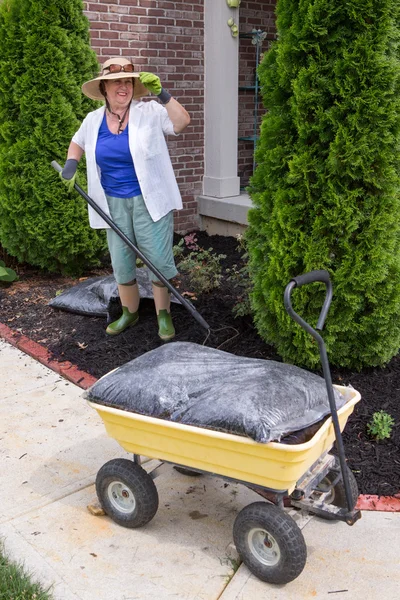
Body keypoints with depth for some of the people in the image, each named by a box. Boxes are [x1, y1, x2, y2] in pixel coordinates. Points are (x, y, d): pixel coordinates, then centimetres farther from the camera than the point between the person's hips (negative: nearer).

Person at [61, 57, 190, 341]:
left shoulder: (150, 112, -6)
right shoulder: (93, 120, 6)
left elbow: (182, 122, -19)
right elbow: (78, 142, 24)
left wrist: (162, 94, -27)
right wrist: (71, 164, 7)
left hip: (150, 200, -4)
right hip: (114, 203, 4)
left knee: (159, 260, -3)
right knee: (121, 263, 11)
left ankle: (164, 315, 14)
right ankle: (130, 313, 30)